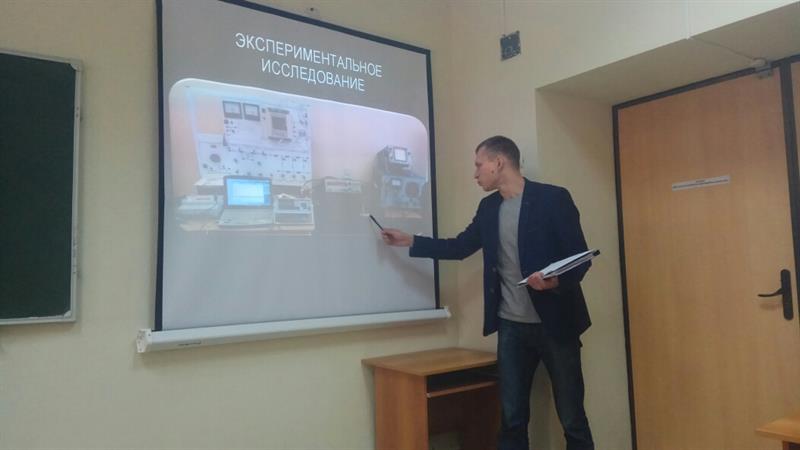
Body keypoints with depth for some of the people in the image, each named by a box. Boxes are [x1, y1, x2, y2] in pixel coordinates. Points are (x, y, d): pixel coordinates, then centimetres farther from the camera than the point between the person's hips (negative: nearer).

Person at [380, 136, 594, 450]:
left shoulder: (553, 198, -9)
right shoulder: (489, 207, 9)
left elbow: (580, 259, -9)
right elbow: (459, 247, 19)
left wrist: (555, 282, -29)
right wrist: (409, 241, 17)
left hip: (555, 322, -5)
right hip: (512, 326, 5)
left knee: (572, 419, 6)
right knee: (511, 419, 9)